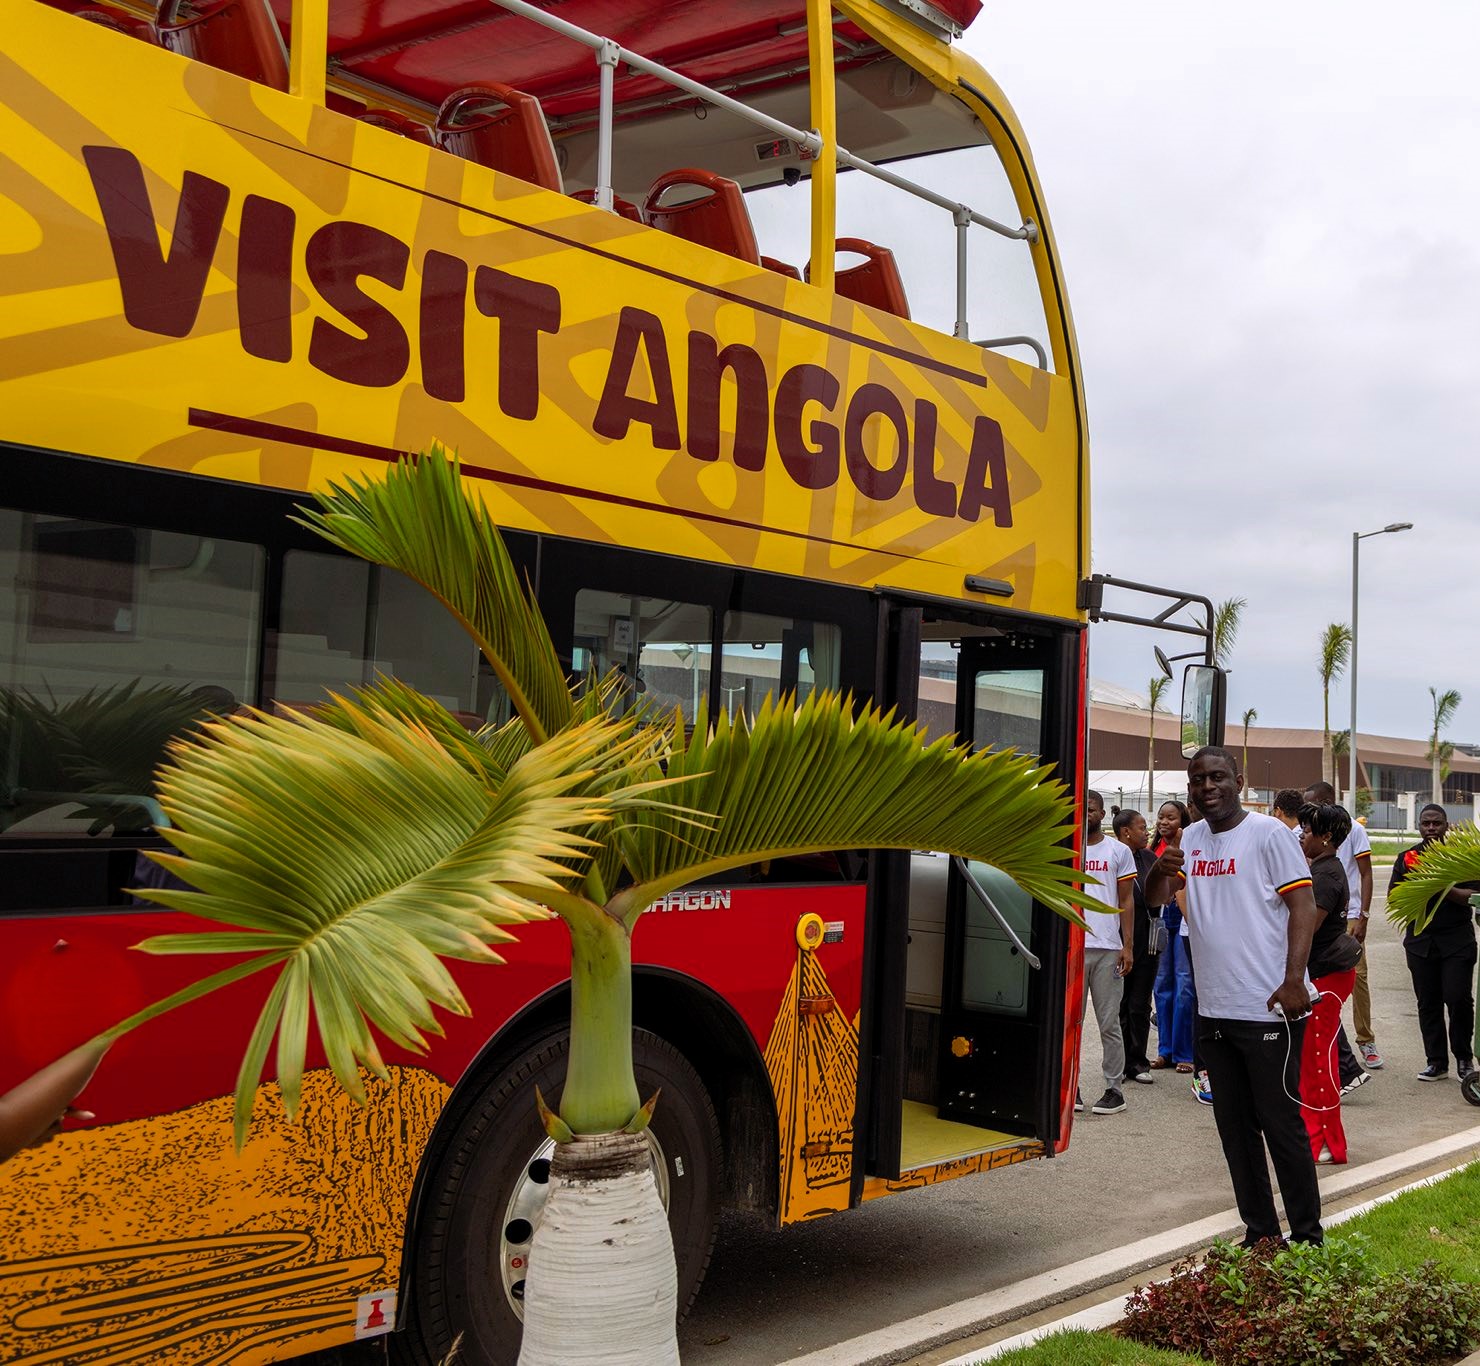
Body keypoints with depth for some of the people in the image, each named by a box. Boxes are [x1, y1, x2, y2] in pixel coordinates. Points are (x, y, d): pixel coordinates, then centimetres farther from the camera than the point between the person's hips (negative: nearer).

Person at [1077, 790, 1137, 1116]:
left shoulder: (1119, 851, 7)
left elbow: (1126, 902, 6)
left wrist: (1128, 946, -2)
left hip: (1108, 949, -1)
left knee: (1109, 1023, 2)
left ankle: (1114, 1089, 7)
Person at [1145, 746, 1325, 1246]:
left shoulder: (1268, 833, -8)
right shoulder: (1190, 838, 11)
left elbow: (1303, 905, -13)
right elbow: (1154, 897, 9)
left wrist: (1294, 980, -22)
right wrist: (1161, 869, -15)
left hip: (1268, 1010, -7)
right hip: (1214, 1011, 7)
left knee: (1280, 1123, 0)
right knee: (1234, 1125, 13)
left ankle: (1307, 1237, 11)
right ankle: (1259, 1232, 25)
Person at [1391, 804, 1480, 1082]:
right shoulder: (1407, 858, 10)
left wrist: (1446, 889, -20)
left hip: (1457, 940, -3)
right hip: (1421, 941, 3)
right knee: (1428, 1004, 4)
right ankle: (1436, 1062, 12)